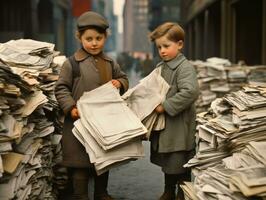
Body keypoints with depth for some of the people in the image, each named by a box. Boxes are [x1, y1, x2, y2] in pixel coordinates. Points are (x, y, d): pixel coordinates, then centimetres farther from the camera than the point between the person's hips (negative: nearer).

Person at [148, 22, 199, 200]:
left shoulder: (185, 67, -16)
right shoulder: (160, 67, 10)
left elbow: (190, 92, -29)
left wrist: (166, 106, -26)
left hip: (179, 127, -9)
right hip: (164, 125, 9)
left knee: (180, 165, 2)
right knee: (167, 162, 21)